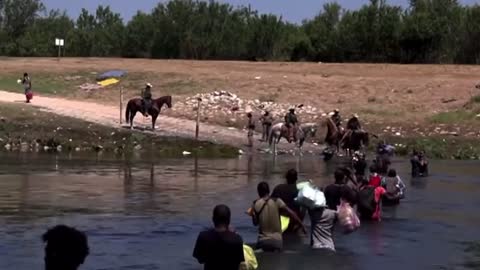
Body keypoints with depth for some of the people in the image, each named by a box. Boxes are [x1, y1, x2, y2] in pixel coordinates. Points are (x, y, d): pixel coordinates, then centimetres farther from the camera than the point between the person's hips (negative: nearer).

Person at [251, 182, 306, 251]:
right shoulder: (277, 201, -4)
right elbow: (291, 213, -11)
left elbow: (255, 223, 9)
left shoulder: (256, 204, -1)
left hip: (263, 241, 1)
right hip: (277, 240, 0)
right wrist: (302, 225, -5)